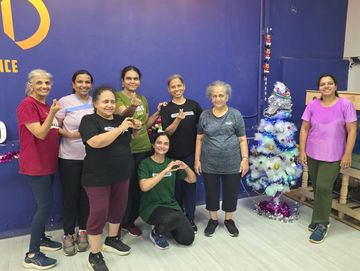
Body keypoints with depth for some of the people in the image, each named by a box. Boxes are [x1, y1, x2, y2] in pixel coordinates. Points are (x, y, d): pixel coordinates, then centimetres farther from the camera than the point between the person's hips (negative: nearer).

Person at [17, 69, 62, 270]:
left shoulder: (46, 105, 13)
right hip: (35, 163, -9)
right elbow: (40, 134, -23)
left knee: (44, 203, 16)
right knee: (46, 204, -8)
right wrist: (52, 113, -31)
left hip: (47, 162, 9)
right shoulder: (27, 105, -15)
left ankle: (41, 239, 32)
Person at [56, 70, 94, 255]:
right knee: (70, 194, 5)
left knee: (86, 194, 10)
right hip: (69, 157, -3)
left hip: (91, 156, 3)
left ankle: (83, 231, 27)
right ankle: (68, 234, 21)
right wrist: (69, 134, -19)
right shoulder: (65, 102, -4)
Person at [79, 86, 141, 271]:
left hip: (121, 175, 7)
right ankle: (94, 256, 14)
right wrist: (120, 128, -26)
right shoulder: (89, 120, -12)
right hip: (98, 178, -6)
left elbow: (129, 139, 22)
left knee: (118, 209, 18)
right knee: (98, 214, -1)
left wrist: (136, 128, 1)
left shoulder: (120, 119, 7)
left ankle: (112, 240, 39)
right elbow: (96, 142, -30)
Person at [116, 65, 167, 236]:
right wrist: (132, 107, -51)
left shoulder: (143, 99, 11)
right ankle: (119, 223, 21)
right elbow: (123, 114, -30)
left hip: (143, 148, 6)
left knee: (139, 186, 12)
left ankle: (130, 221, 29)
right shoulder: (117, 97, -8)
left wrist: (157, 112, 4)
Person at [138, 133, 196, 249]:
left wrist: (186, 167, -13)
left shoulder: (171, 162, 6)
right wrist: (165, 171, -30)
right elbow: (144, 186, -26)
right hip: (151, 207, -5)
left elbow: (192, 179, 8)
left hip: (171, 205, 5)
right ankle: (156, 233, -2)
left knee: (188, 239, -6)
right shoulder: (145, 163, -9)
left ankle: (164, 225, 20)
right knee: (173, 218, -35)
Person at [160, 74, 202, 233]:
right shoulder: (166, 108, -2)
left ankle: (190, 219, 17)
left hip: (191, 154, 1)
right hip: (173, 154, 0)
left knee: (190, 185, 4)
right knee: (176, 186, 9)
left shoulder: (194, 105, 2)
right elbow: (167, 132, -9)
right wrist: (178, 119, -26)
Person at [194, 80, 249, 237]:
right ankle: (213, 220, 32)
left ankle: (229, 220, 32)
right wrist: (197, 159, 3)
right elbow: (199, 139, 7)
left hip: (232, 164, -1)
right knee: (211, 193, 11)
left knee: (231, 193, 11)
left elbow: (242, 139, 0)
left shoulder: (235, 115, -1)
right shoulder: (204, 115, 3)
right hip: (209, 164, 1)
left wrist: (245, 159, -6)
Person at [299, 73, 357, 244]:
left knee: (323, 188, -8)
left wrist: (347, 154, -10)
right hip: (312, 154, 3)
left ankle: (321, 224, 9)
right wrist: (302, 151, -1)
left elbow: (352, 131, -6)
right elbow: (304, 129, 4)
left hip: (333, 156, -3)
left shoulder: (345, 105, -6)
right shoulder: (312, 105, 1)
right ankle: (319, 218, 29)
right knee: (317, 188, 11)